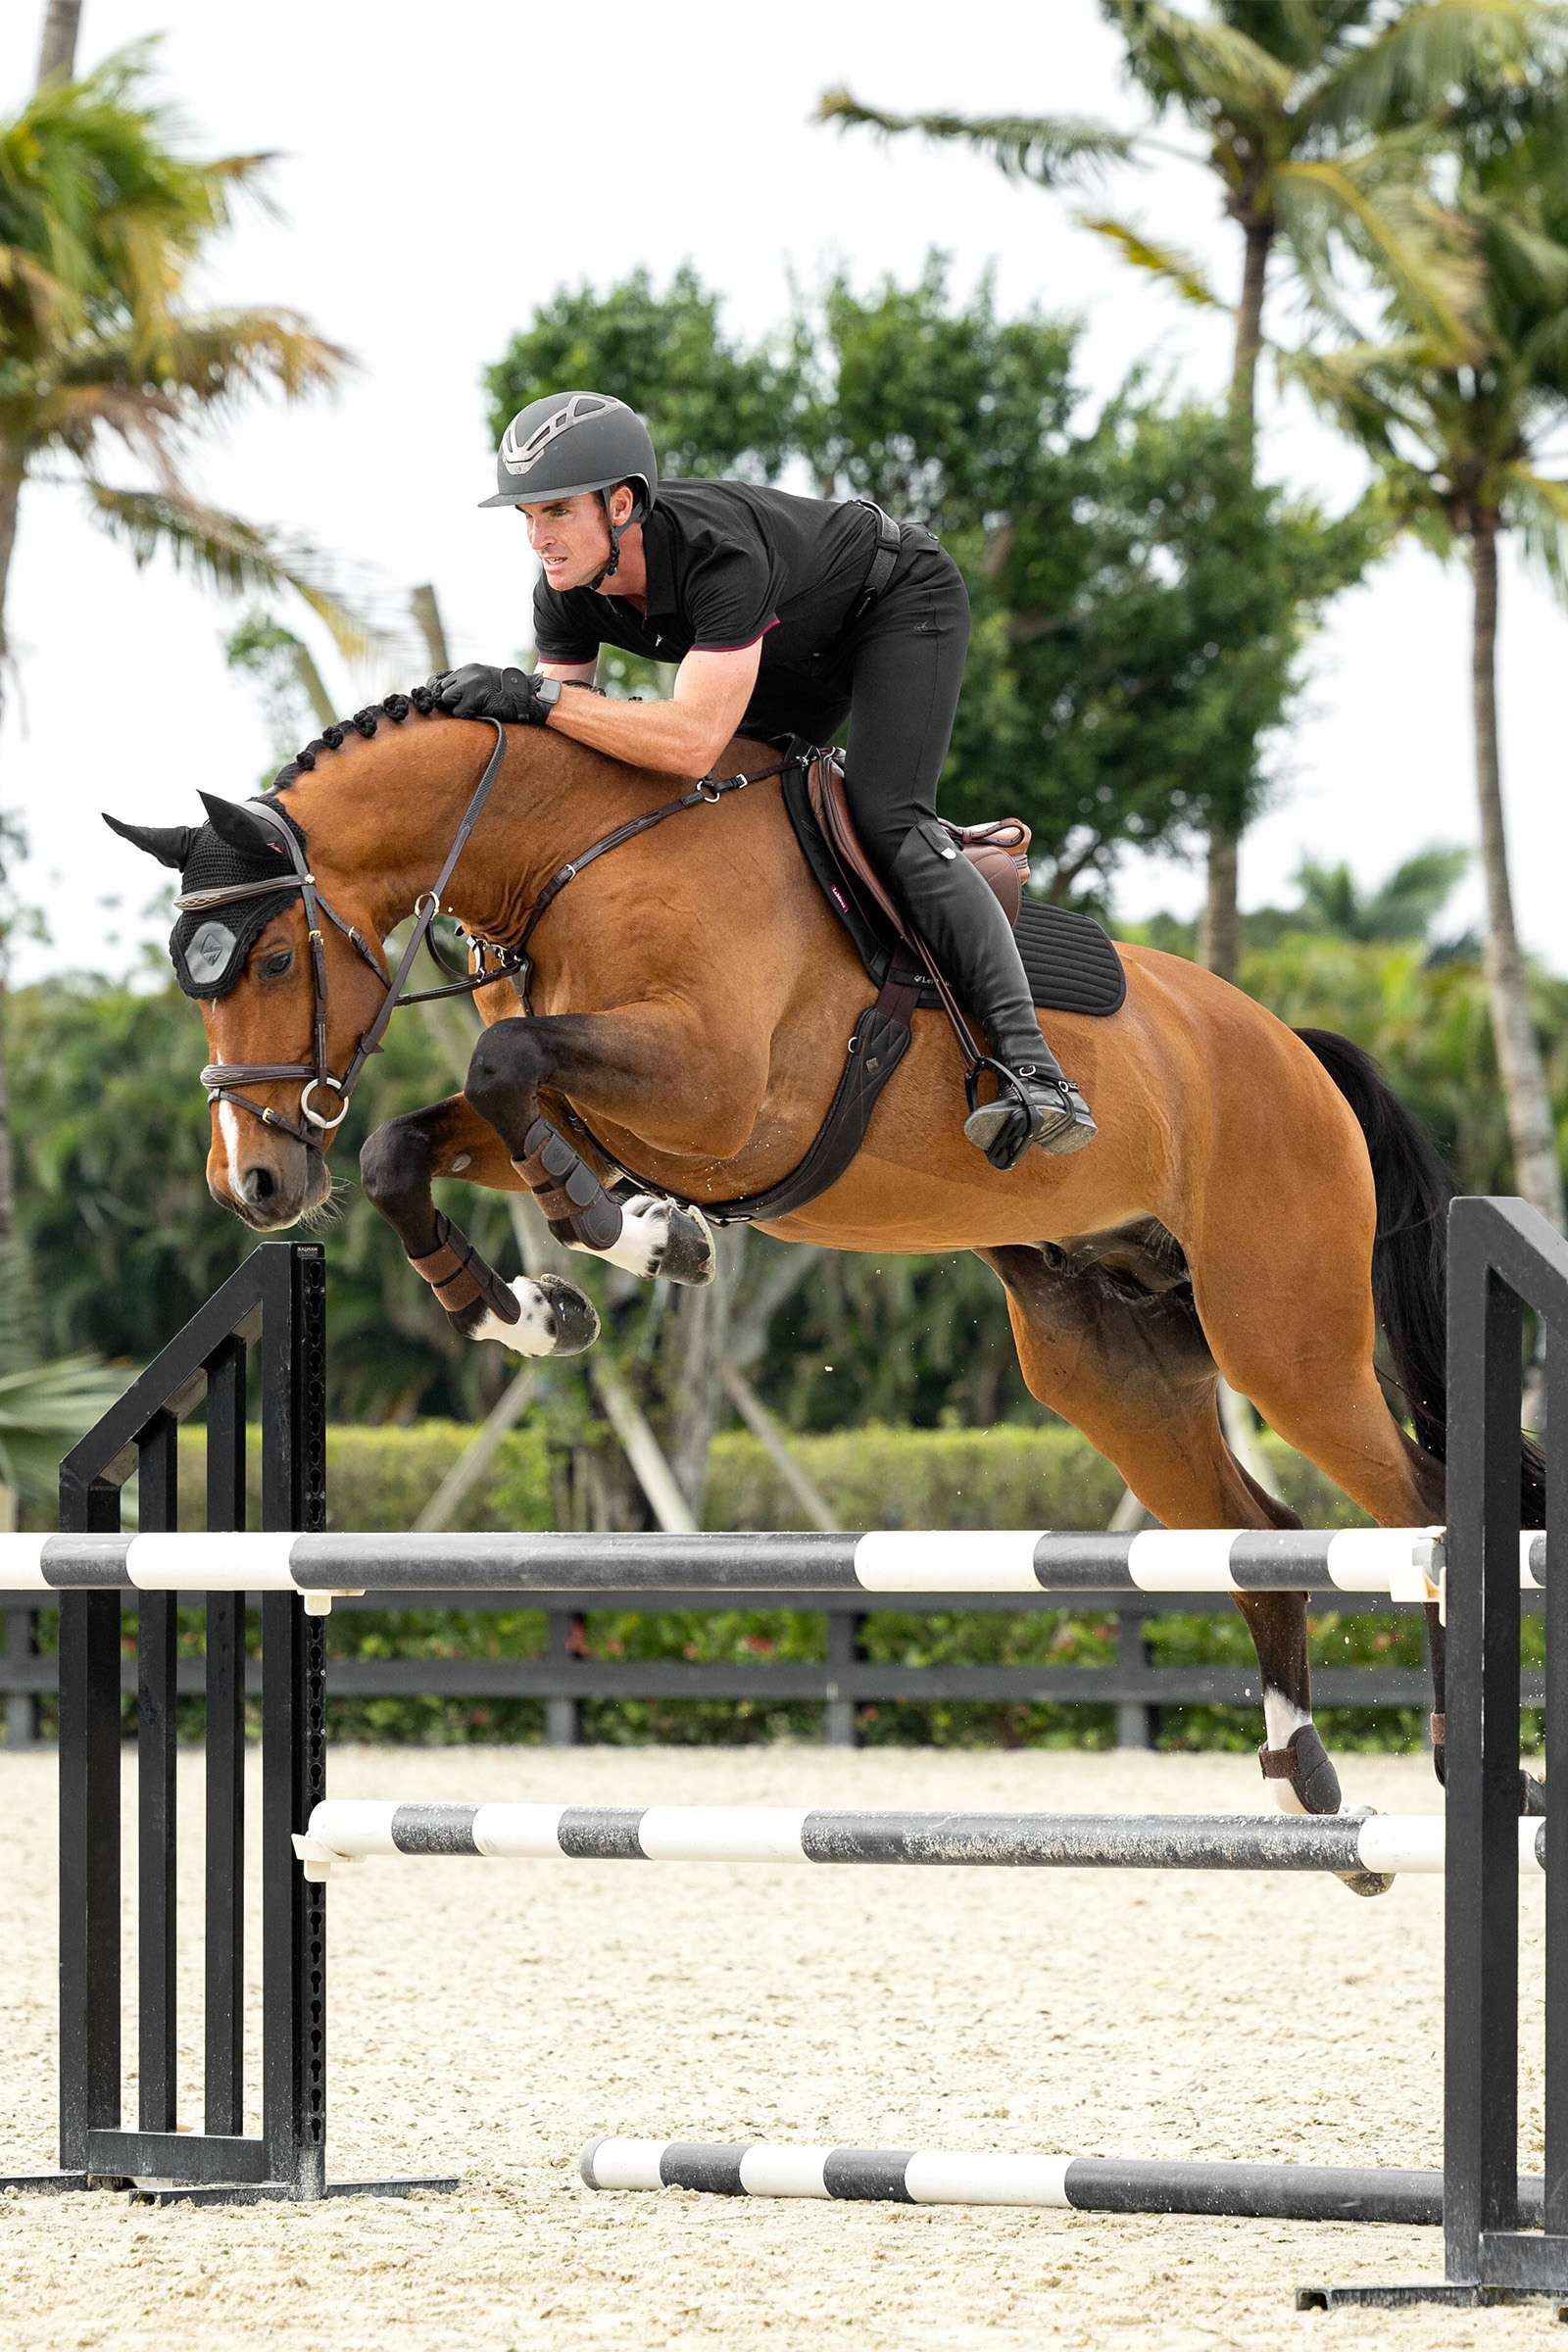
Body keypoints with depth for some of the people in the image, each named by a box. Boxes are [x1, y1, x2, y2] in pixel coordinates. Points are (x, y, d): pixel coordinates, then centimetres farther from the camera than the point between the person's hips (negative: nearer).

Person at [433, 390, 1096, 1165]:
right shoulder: (566, 596, -21)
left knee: (885, 818, -25)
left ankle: (1033, 1069, -35)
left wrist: (536, 696, -56)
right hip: (799, 648, 8)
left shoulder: (720, 554, -44)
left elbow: (693, 742, -53)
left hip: (902, 601, -8)